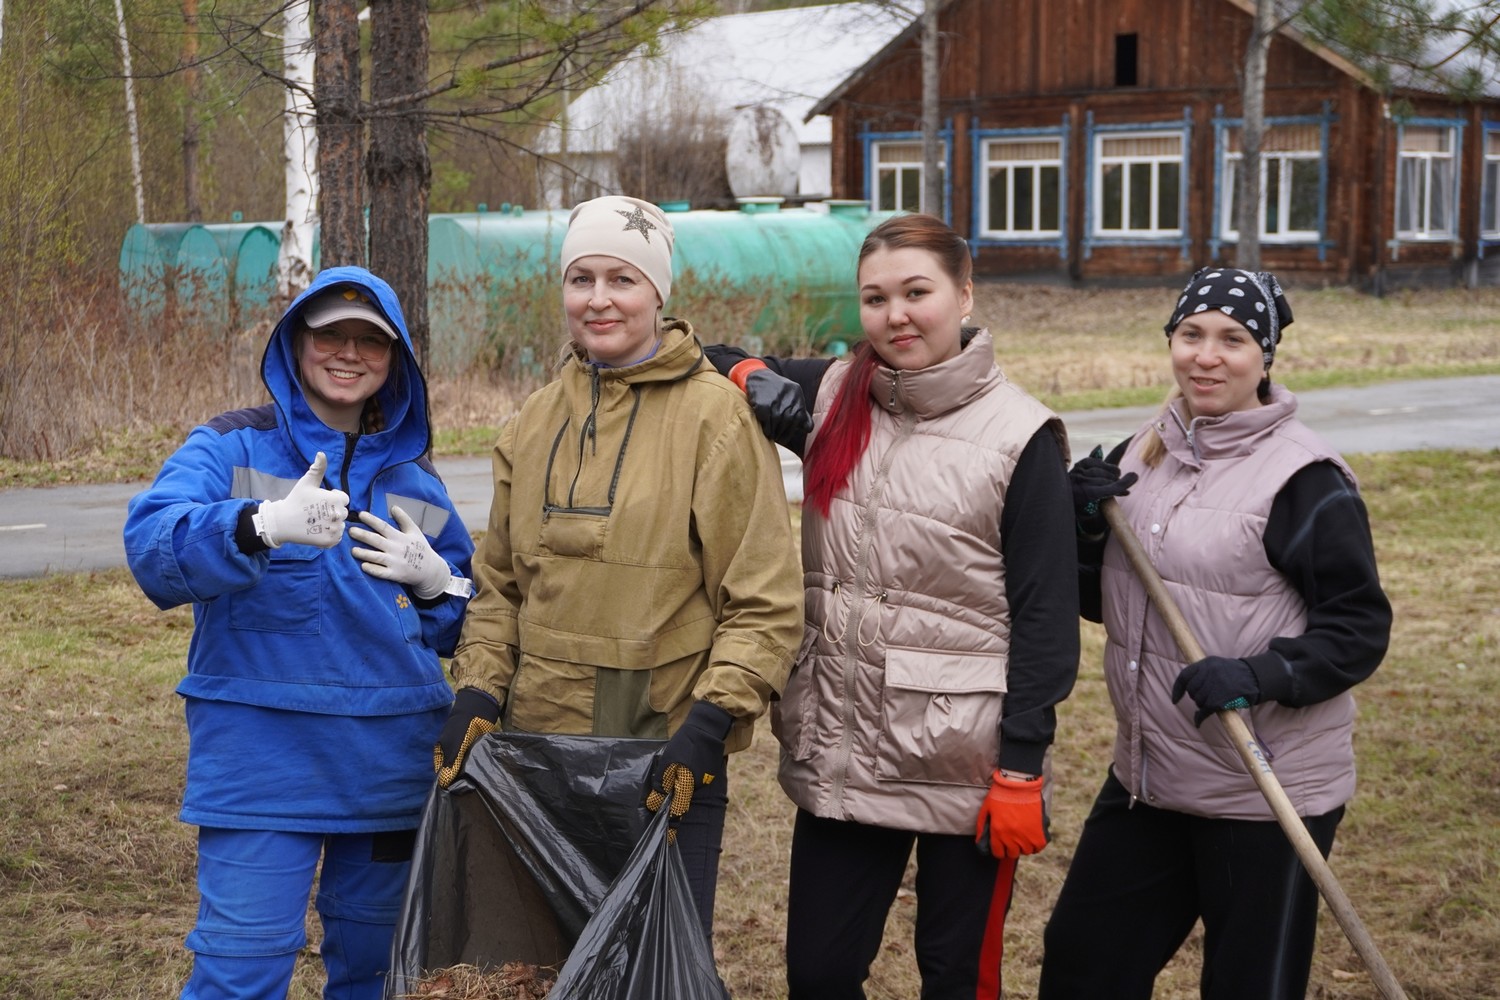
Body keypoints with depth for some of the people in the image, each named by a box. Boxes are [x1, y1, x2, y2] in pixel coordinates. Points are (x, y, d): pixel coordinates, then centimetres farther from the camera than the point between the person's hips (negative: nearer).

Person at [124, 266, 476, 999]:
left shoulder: (413, 478, 13)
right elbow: (151, 544, -19)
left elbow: (465, 625, 19)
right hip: (260, 760, -4)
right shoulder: (230, 449, 0)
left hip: (392, 765, 5)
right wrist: (263, 525, -37)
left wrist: (434, 580, -5)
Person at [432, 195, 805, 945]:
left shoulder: (717, 414, -7)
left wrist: (710, 721, -17)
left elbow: (764, 604, -8)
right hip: (541, 746, 5)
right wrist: (477, 692, 3)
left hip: (668, 761, -5)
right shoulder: (536, 422, 10)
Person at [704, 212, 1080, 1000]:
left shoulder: (1020, 436, -9)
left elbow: (1045, 617, -9)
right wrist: (748, 375, -7)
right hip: (837, 753, 4)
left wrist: (1022, 770, -12)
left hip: (965, 767, -4)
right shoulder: (829, 395, 3)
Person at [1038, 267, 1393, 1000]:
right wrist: (1084, 527, -6)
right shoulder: (1142, 455, 7)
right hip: (1147, 778, 7)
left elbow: (1360, 627, -14)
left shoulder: (1303, 477, -15)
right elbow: (1101, 600, 13)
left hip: (1266, 791, -7)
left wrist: (1261, 674, -28)